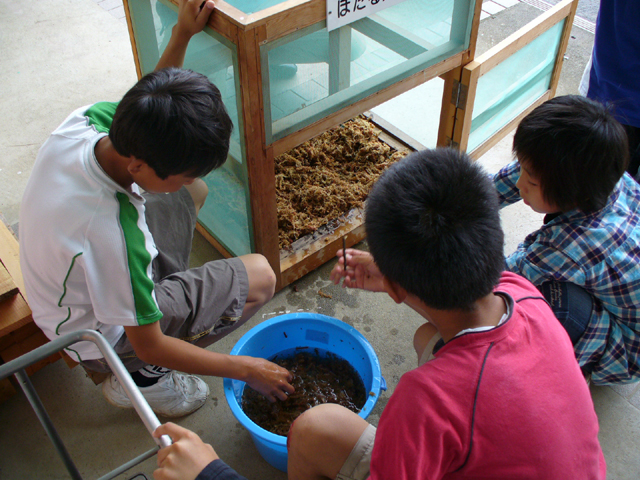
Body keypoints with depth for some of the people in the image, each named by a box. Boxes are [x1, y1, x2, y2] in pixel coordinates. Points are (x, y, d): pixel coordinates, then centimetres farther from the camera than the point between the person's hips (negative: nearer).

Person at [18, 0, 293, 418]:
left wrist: (182, 34, -7)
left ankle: (165, 293, 17)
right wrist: (245, 369, -19)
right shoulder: (111, 232, -42)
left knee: (194, 193, 15)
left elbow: (147, 109, 4)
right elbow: (149, 346, -27)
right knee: (259, 277, -12)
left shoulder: (88, 119, -23)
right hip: (101, 338, -7)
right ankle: (142, 377, 0)